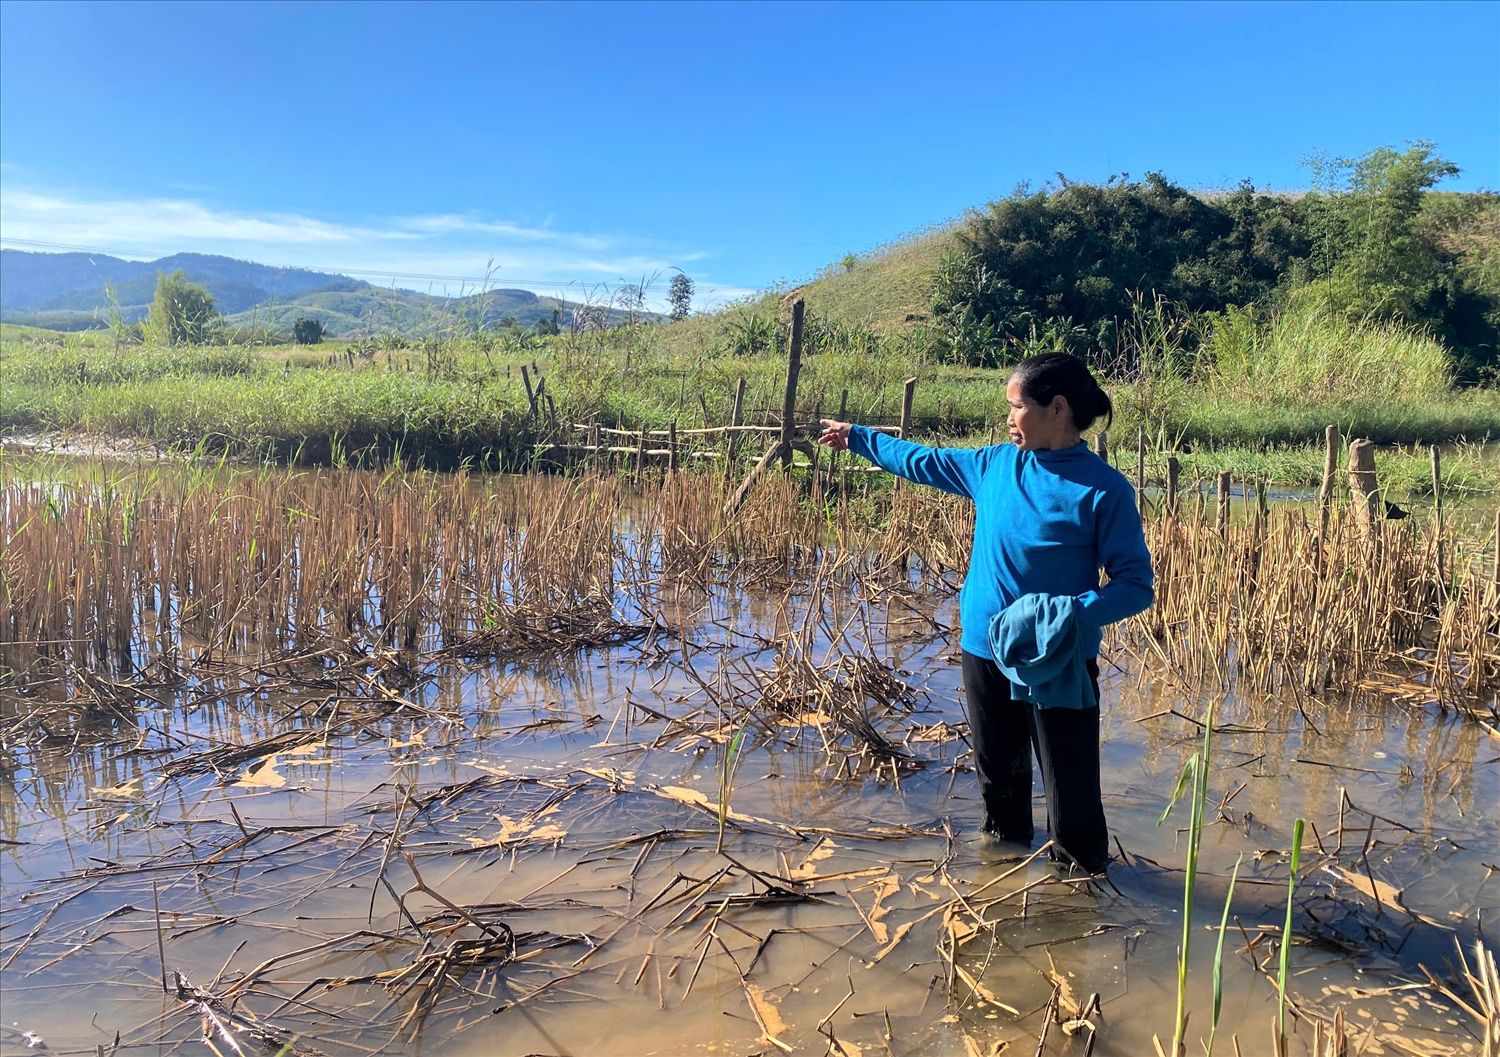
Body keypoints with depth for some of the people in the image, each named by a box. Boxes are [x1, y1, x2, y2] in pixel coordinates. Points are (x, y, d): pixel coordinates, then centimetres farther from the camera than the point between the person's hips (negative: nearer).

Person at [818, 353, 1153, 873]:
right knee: (998, 774, 22)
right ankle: (1006, 841, 47)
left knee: (1071, 792, 2)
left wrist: (1071, 612, -29)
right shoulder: (995, 464, 2)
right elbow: (921, 460, 18)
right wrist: (857, 436, 25)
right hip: (986, 653, 5)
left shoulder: (1104, 489, -14)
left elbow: (1136, 586, -13)